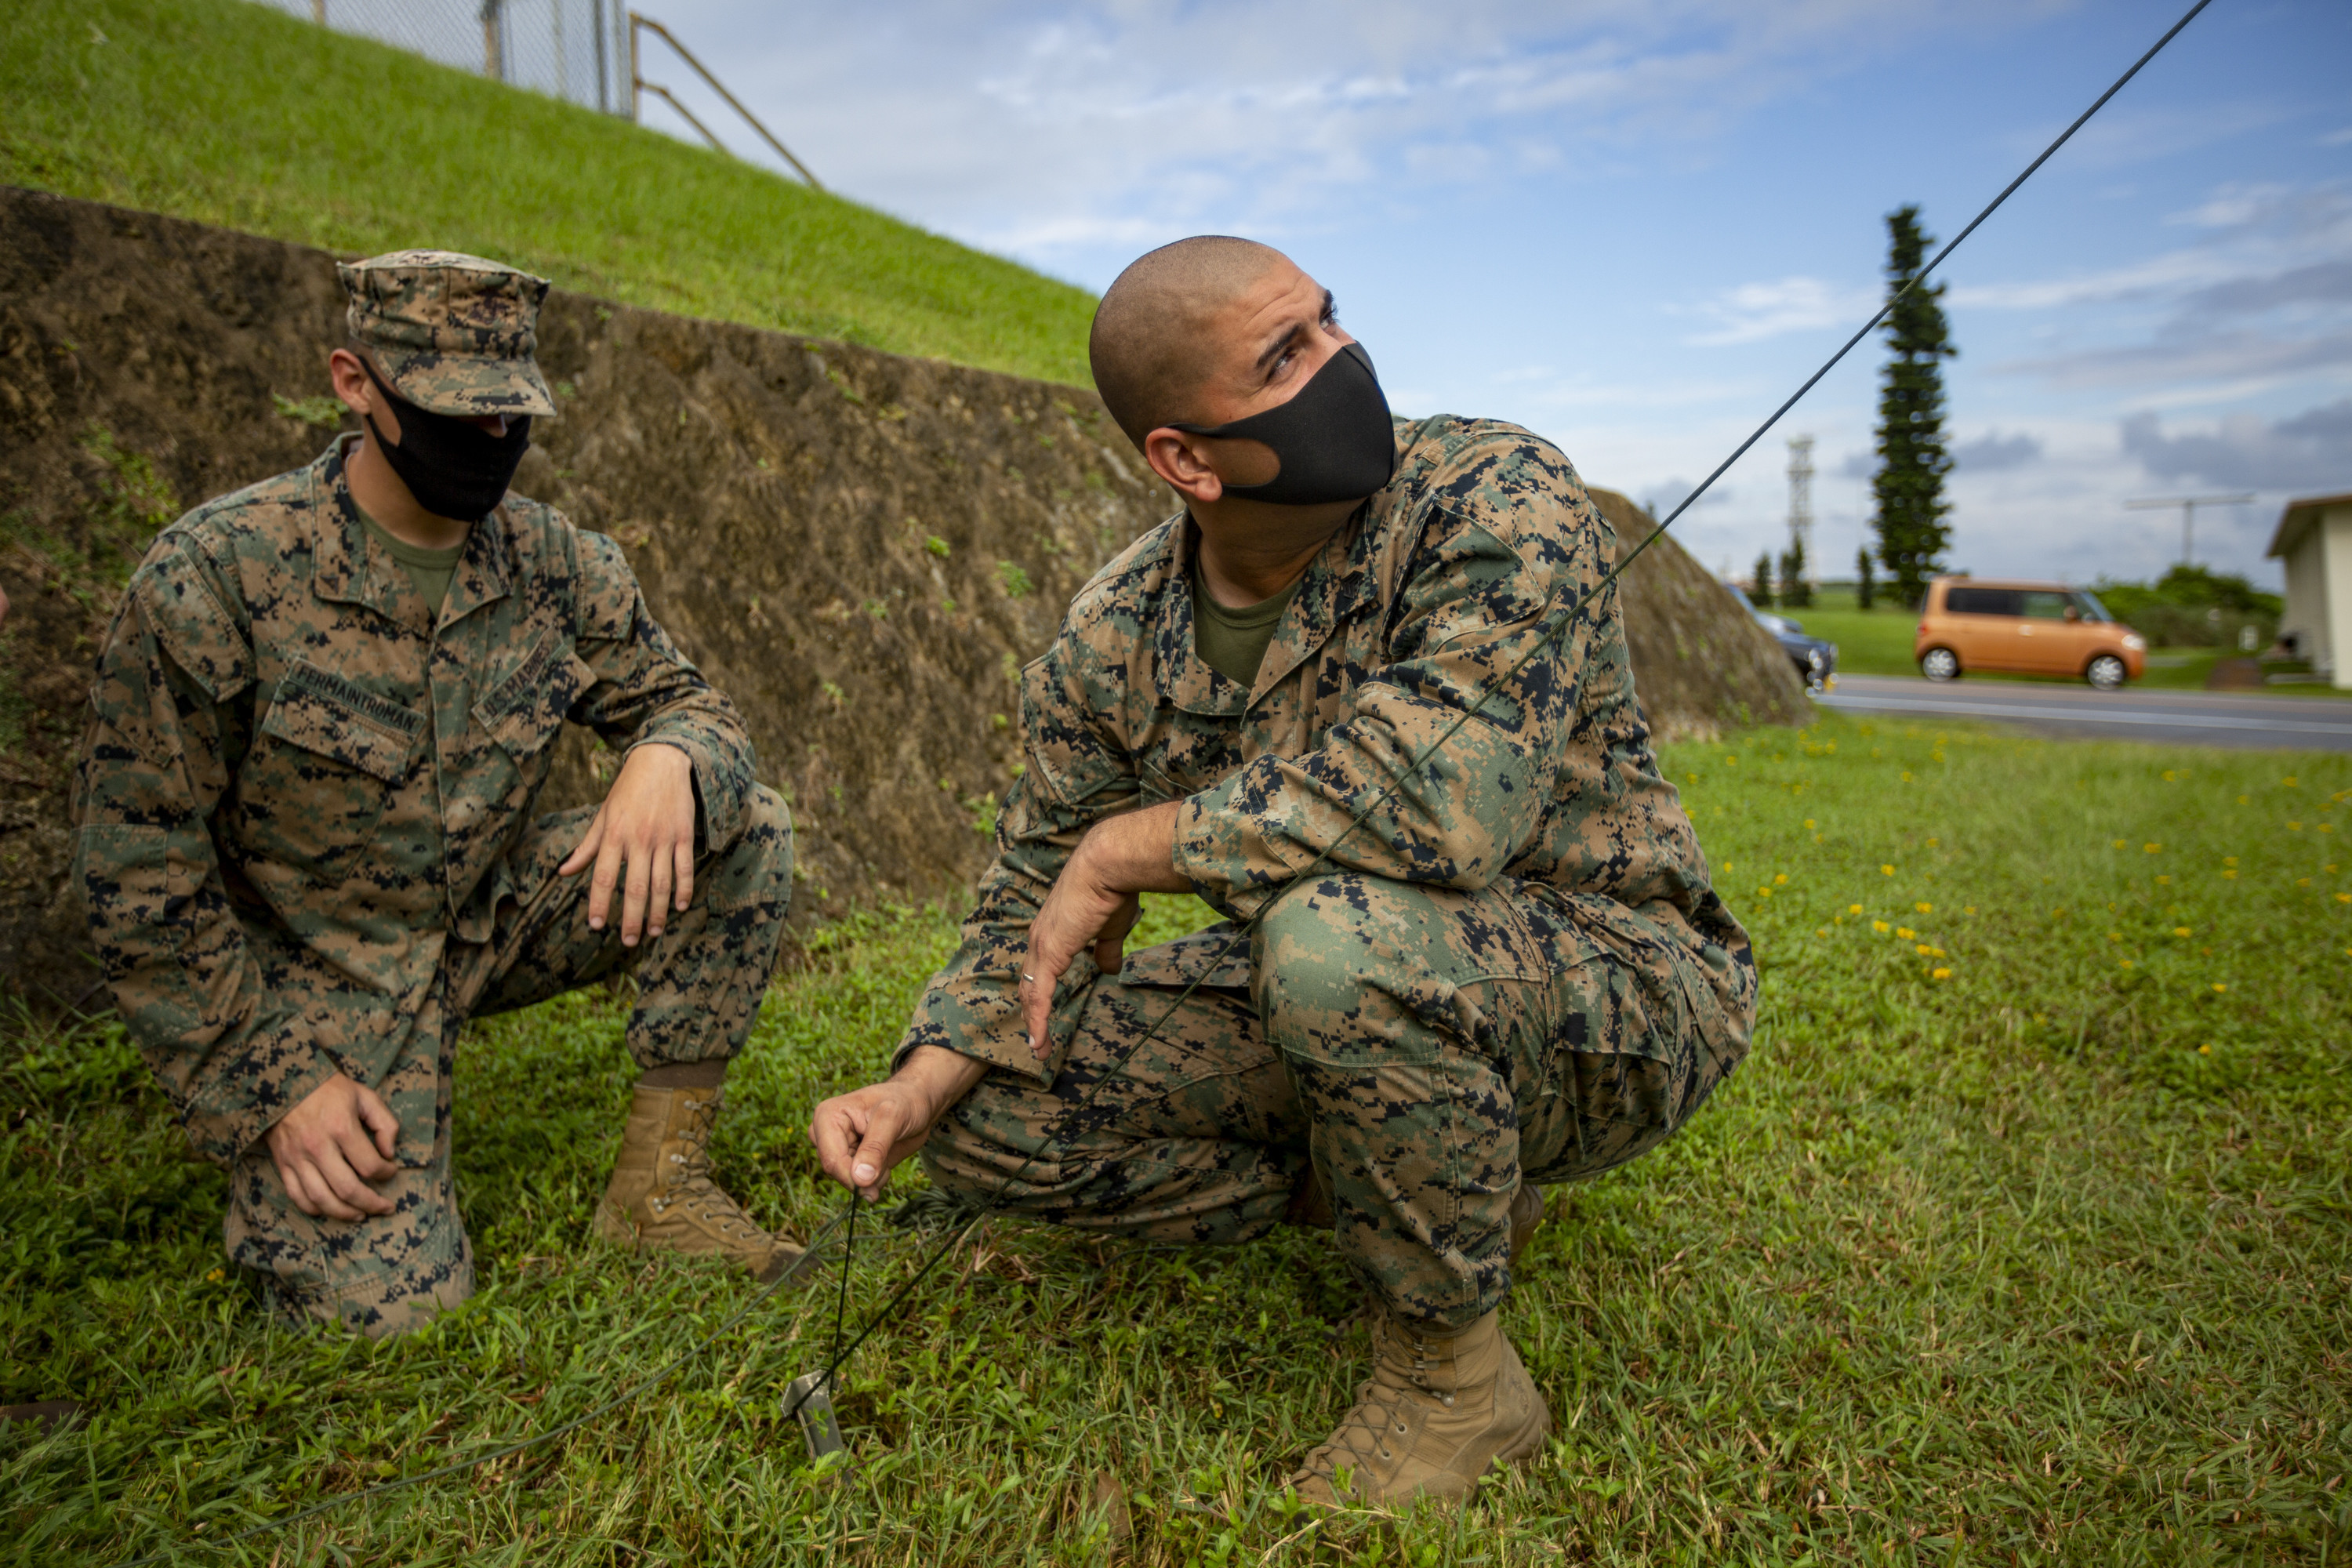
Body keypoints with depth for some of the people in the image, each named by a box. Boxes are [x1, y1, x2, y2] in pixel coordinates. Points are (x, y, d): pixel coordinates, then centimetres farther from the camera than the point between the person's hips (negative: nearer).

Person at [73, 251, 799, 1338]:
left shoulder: (557, 565, -6)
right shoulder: (211, 577, -18)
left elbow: (686, 701, 3)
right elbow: (141, 874, -13)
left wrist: (668, 757, -24)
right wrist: (274, 1092, -15)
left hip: (493, 922, 4)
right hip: (312, 973, -4)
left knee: (748, 830, -15)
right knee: (396, 1309, -18)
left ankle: (656, 1182, -7)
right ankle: (273, 1166, 17)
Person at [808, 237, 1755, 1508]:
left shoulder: (1500, 499, -21)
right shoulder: (1114, 638, -5)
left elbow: (1438, 796, -37)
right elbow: (1035, 898, 4)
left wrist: (1126, 849, -26)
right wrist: (922, 1083, -15)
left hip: (1618, 987, -5)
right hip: (1342, 995, 6)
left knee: (1338, 933, -38)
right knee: (993, 1113, -3)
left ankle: (1455, 1375, -10)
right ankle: (1417, 1184, 8)